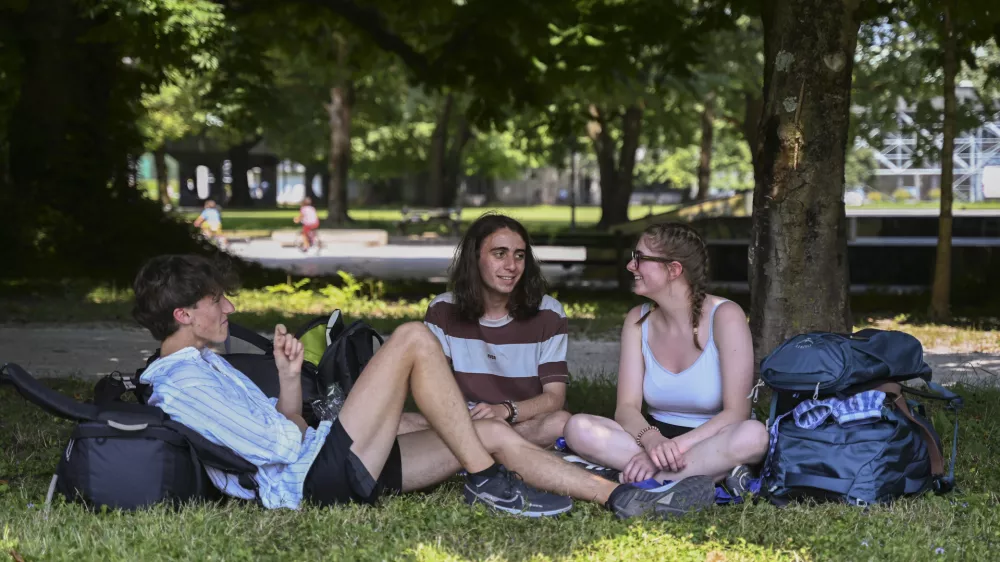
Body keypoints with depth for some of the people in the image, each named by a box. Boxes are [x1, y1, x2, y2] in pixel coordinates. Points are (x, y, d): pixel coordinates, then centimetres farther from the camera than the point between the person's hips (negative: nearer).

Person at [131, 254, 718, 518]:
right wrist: (295, 426, 5)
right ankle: (488, 481, -10)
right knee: (413, 338, -15)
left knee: (495, 433, 3)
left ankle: (626, 498, 2)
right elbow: (281, 445, -18)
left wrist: (289, 380, 4)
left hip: (343, 471, 10)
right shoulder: (181, 384, -12)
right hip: (317, 477, -10)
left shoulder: (206, 368, 23)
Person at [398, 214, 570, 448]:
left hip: (526, 426, 0)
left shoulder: (548, 314, -3)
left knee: (561, 423, -36)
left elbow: (554, 397, -8)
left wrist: (505, 410, -28)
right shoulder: (443, 311, 1)